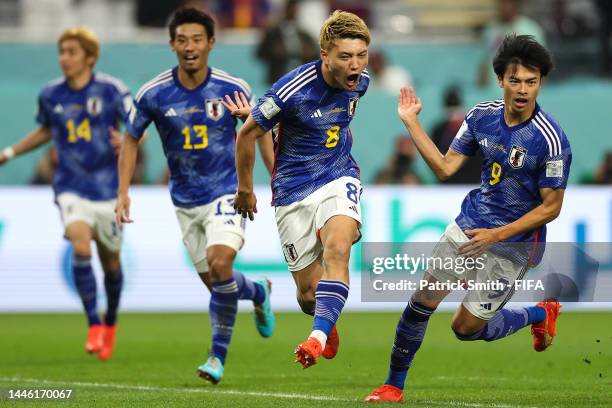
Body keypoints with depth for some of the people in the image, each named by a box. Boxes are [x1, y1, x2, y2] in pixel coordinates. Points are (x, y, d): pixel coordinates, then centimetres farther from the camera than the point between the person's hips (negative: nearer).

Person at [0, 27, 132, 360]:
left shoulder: (112, 90, -8)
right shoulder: (50, 95, 2)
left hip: (108, 188, -1)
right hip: (71, 189, 1)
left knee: (110, 262, 10)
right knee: (81, 248, -23)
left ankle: (110, 323, 36)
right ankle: (94, 325, -14)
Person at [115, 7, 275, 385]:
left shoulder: (233, 89, -11)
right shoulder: (153, 94, -9)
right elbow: (131, 139, 5)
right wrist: (123, 193, -3)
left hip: (226, 194, -3)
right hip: (185, 201, 3)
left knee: (220, 264, -24)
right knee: (215, 282, 8)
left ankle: (218, 355, -12)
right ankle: (257, 292, 44)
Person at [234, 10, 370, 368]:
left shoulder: (360, 81, -5)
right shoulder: (292, 90, -21)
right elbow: (247, 134, -7)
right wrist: (245, 189, 4)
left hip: (338, 178, 3)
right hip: (294, 191, -3)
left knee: (337, 249, -29)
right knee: (310, 293, 0)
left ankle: (319, 338, -39)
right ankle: (327, 319, 36)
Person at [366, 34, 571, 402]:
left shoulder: (550, 139, -23)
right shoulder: (482, 115, -5)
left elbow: (551, 207, -16)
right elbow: (445, 167, 4)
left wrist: (496, 236, -21)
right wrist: (411, 122, -1)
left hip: (515, 242, -5)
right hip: (471, 224, 5)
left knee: (467, 328, -1)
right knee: (422, 301, 1)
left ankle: (540, 315, 24)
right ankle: (394, 386, 18)